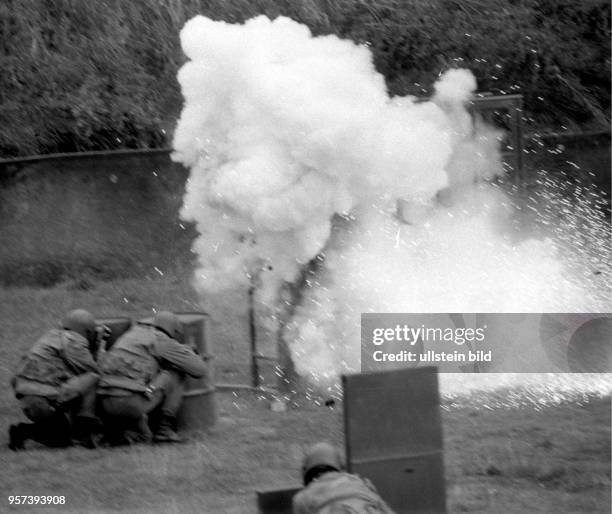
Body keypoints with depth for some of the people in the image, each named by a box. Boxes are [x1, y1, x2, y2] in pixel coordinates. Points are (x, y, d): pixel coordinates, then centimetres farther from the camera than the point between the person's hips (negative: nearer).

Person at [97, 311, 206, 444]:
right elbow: (200, 370, 6)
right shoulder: (163, 341, 6)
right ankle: (165, 428, 9)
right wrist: (186, 351, 26)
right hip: (131, 403, -7)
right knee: (177, 373, 11)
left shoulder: (132, 332, 27)